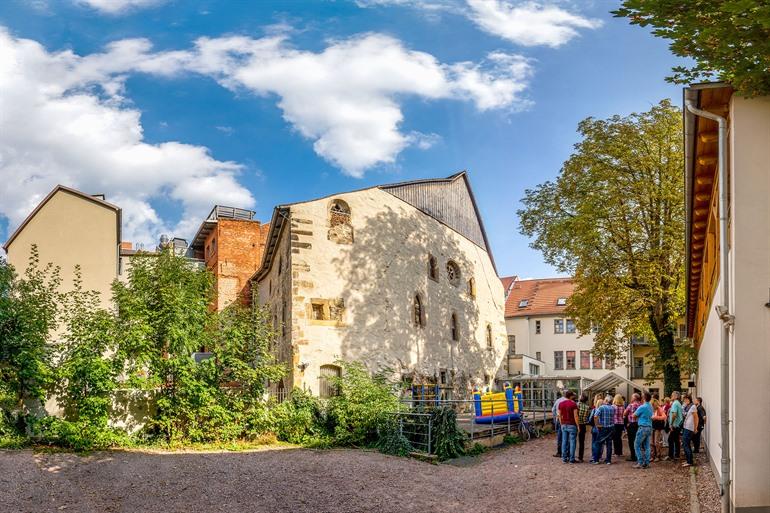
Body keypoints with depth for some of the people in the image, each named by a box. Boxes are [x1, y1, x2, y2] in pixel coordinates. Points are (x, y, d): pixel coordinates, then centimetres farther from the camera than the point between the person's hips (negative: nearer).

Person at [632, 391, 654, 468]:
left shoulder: (642, 407, -16)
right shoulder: (650, 406, 9)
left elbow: (633, 416, -7)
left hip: (643, 428, -8)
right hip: (649, 427, 8)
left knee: (637, 445, 0)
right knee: (646, 446, 10)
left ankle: (640, 462, -4)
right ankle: (646, 463, 10)